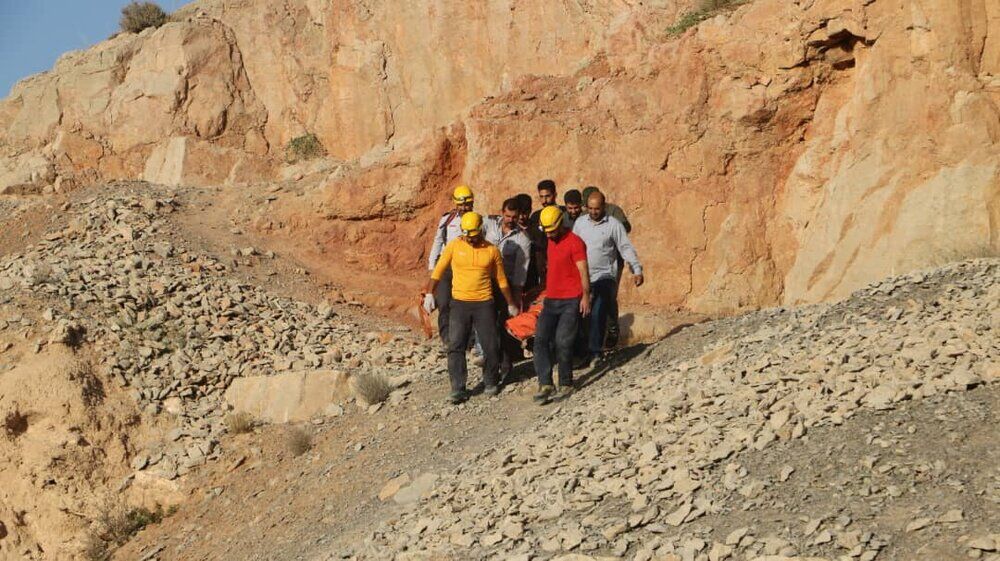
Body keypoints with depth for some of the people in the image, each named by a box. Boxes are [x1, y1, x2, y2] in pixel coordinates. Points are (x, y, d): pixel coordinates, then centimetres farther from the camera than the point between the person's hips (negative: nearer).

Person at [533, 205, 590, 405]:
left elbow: (583, 272, -12)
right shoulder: (550, 241, 16)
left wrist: (585, 296, -20)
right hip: (551, 300, 7)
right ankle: (545, 384, -7)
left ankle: (566, 385, 6)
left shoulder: (574, 242, -8)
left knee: (563, 343, -8)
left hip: (571, 301, -7)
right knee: (540, 339, -6)